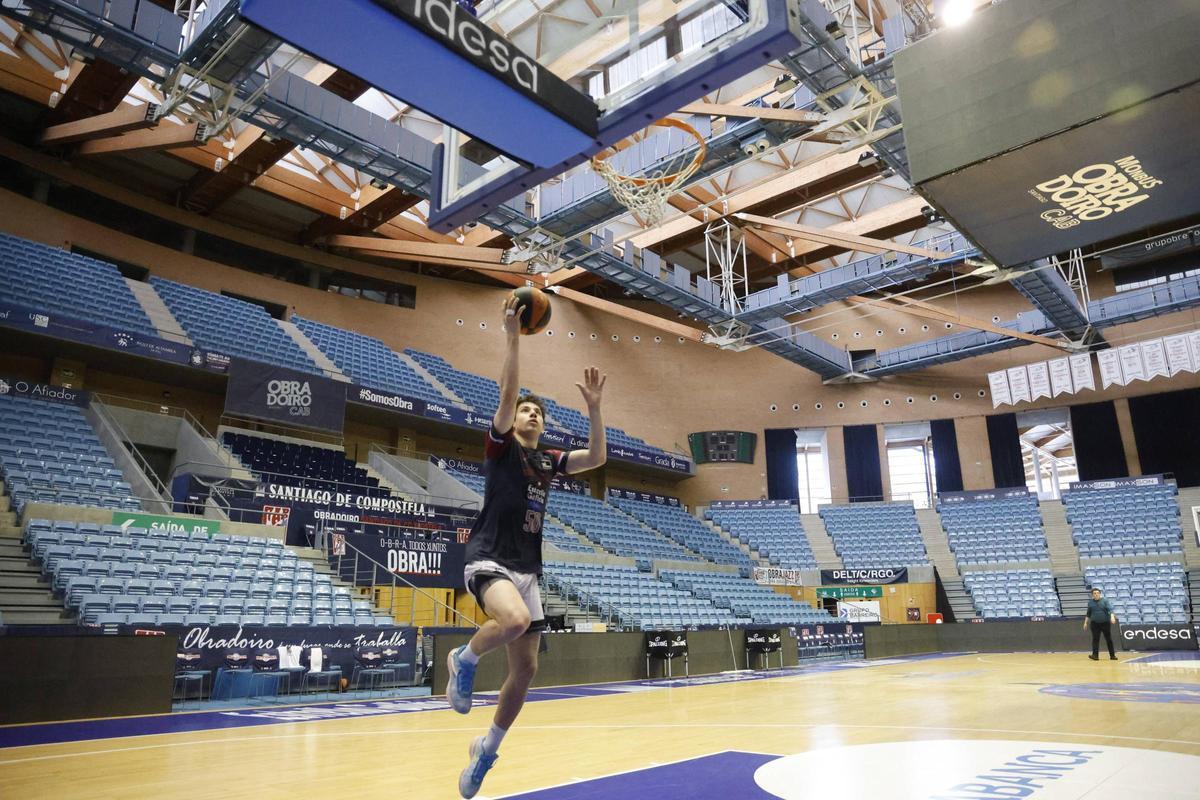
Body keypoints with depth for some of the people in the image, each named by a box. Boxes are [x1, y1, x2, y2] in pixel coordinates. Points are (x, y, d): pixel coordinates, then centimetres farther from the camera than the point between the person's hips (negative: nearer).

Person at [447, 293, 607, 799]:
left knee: (526, 668, 5)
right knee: (514, 620, -37)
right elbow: (507, 392, -14)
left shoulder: (549, 461, 16)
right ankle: (464, 660, -4)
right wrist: (513, 336, -18)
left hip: (527, 567, 6)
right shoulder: (501, 445, 1)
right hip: (489, 559, -6)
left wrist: (593, 408, -2)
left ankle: (487, 750, 26)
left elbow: (596, 458, 4)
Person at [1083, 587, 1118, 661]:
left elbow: (1110, 609, -15)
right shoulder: (1090, 602, 5)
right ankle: (1095, 655, -7)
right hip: (1095, 623, 2)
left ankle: (1112, 655, 17)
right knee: (1095, 639, -4)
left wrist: (1112, 617, -33)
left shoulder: (1105, 600, -3)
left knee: (1109, 639, 6)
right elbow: (1088, 614, 14)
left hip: (1105, 623, -2)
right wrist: (1086, 622, 11)